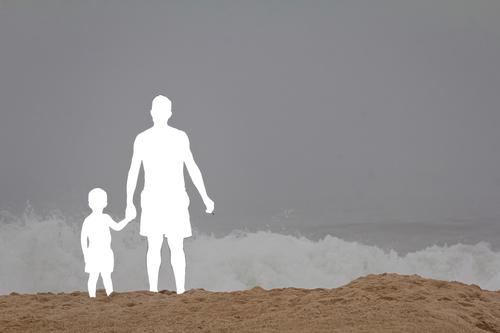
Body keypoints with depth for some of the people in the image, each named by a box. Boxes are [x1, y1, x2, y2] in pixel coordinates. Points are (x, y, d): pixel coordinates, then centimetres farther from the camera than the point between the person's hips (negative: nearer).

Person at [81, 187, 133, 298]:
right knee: (93, 277, 0)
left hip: (106, 253, 4)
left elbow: (117, 227, 22)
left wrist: (127, 219, 9)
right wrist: (85, 254, -10)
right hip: (94, 254, -4)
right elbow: (83, 238, -7)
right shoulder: (88, 220, -8)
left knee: (107, 276, 8)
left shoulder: (106, 218, 7)